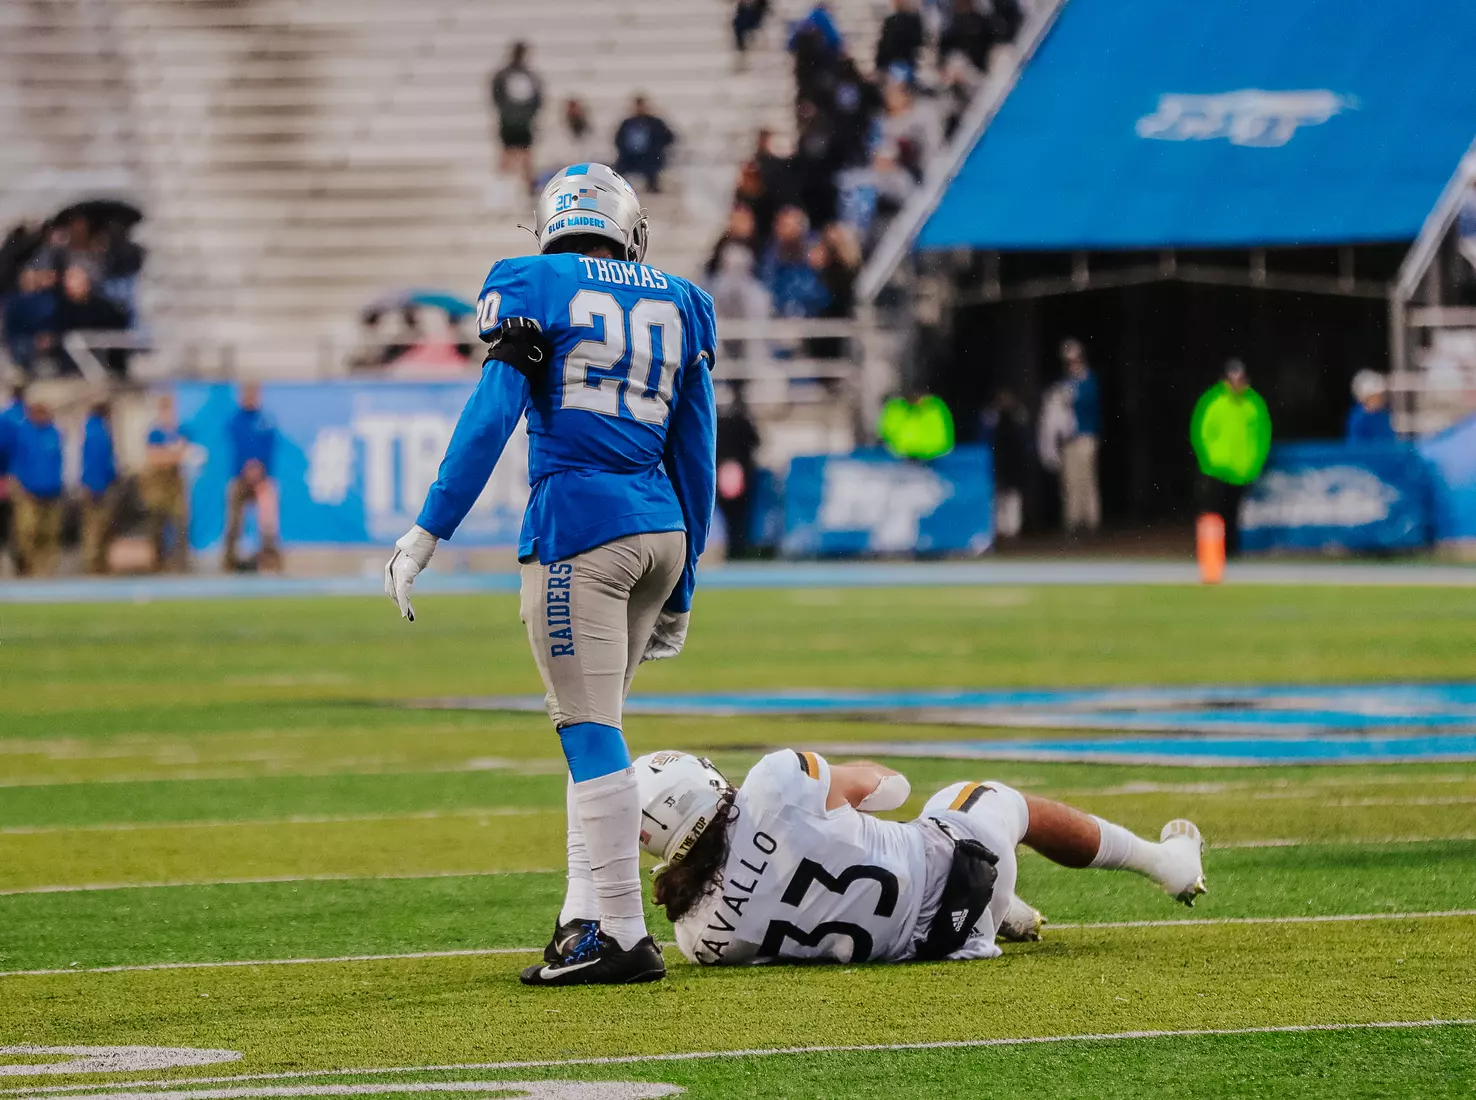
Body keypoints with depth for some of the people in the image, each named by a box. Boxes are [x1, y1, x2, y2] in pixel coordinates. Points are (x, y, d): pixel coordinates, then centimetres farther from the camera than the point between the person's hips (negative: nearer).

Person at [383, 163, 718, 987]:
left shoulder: (534, 290, 2)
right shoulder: (679, 306, 17)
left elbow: (492, 415, -9)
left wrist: (429, 533, -9)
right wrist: (679, 590, 24)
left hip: (579, 525, -6)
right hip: (661, 531, 6)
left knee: (592, 731, -7)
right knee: (593, 726, 17)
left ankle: (622, 935, -11)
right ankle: (586, 917, 15)